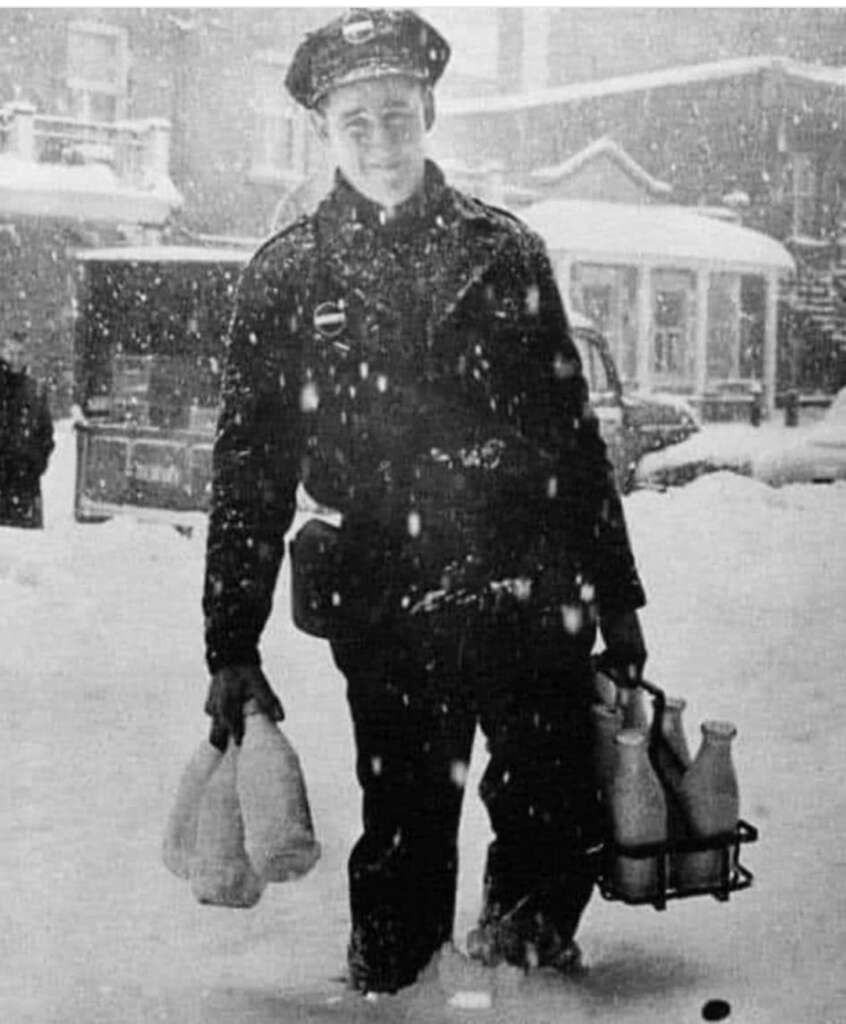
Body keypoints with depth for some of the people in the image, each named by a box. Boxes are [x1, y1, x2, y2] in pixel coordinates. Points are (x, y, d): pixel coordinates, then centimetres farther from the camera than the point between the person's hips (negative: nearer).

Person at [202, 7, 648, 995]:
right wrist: (232, 647, 2)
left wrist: (617, 597, 13)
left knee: (560, 821, 5)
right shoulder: (286, 275, 5)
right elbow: (248, 468, 5)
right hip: (388, 614, -1)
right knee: (404, 835, 4)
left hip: (533, 597, 2)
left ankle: (523, 939, 32)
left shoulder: (504, 252, 8)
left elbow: (575, 433, 13)